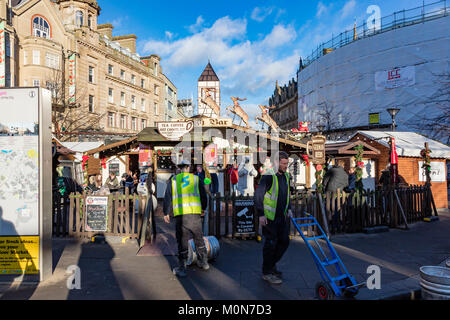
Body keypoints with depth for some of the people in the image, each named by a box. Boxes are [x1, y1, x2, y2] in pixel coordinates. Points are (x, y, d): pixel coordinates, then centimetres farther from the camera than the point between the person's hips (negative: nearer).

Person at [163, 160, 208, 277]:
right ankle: (203, 262, 30)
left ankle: (181, 268, 14)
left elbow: (167, 198, 8)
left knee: (182, 241, 7)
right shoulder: (196, 179, 11)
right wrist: (203, 208, 29)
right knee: (199, 239, 17)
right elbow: (204, 196, 13)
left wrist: (166, 213, 17)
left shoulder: (173, 180, 10)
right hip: (195, 213, 1)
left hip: (180, 214, -1)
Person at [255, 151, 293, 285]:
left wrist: (289, 209, 11)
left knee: (284, 242, 13)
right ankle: (267, 273, 16)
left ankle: (271, 265, 32)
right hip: (269, 217, -8)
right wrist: (261, 215, -18)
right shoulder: (268, 176, -16)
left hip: (282, 217, 8)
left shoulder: (285, 176, 9)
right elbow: (258, 195, -16)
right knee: (270, 244, 0)